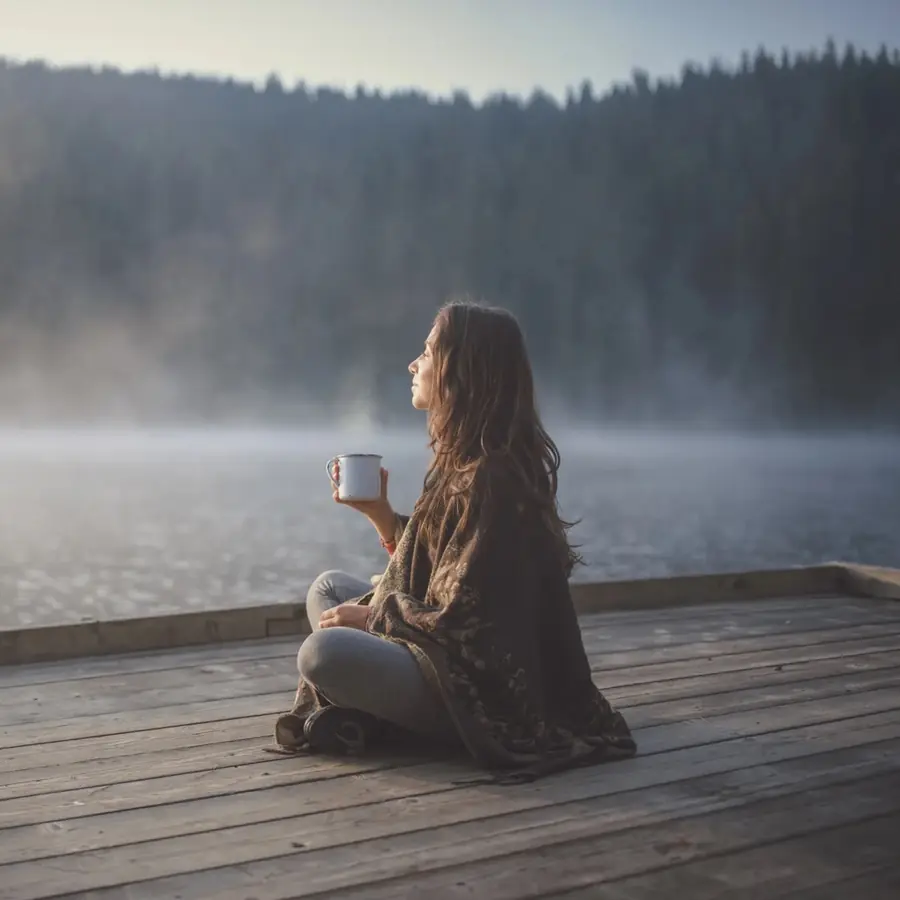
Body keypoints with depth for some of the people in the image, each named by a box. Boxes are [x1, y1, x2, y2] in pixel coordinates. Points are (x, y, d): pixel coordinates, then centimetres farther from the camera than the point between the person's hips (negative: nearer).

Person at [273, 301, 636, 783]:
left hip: (481, 689, -11)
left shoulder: (491, 477, -22)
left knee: (323, 652, -28)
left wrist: (371, 617, -10)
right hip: (451, 653, 11)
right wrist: (377, 510, 3)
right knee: (328, 587, 17)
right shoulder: (465, 459, 7)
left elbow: (460, 618, -22)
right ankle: (358, 706, -1)